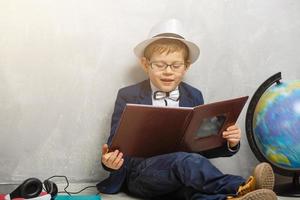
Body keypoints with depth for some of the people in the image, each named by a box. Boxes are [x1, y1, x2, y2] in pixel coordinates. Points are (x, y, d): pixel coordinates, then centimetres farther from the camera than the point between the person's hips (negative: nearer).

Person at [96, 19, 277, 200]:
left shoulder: (194, 97, 13)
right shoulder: (128, 97, 5)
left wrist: (229, 143, -9)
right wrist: (111, 161, -20)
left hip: (180, 179, 3)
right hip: (142, 173, -3)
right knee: (186, 160, -35)